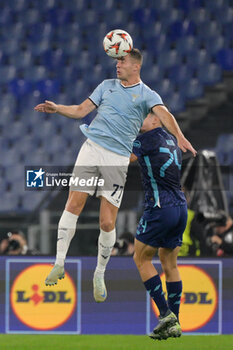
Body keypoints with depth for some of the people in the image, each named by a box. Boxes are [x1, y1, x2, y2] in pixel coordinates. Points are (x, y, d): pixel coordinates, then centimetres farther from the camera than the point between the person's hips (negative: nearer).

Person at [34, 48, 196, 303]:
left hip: (118, 158, -2)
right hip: (91, 148, 2)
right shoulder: (107, 86, 17)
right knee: (73, 205, -10)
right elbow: (81, 110, 16)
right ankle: (59, 263, -2)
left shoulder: (146, 94, 5)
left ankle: (99, 275, 12)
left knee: (107, 223, -5)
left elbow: (163, 114, -12)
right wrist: (57, 108, -2)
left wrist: (179, 137, -30)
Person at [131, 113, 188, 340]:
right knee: (169, 264, 12)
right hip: (180, 207, 8)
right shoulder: (172, 141, 14)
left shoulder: (150, 138, -8)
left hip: (159, 208, -7)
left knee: (141, 259, 4)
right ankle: (174, 323, 10)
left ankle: (165, 313, -6)